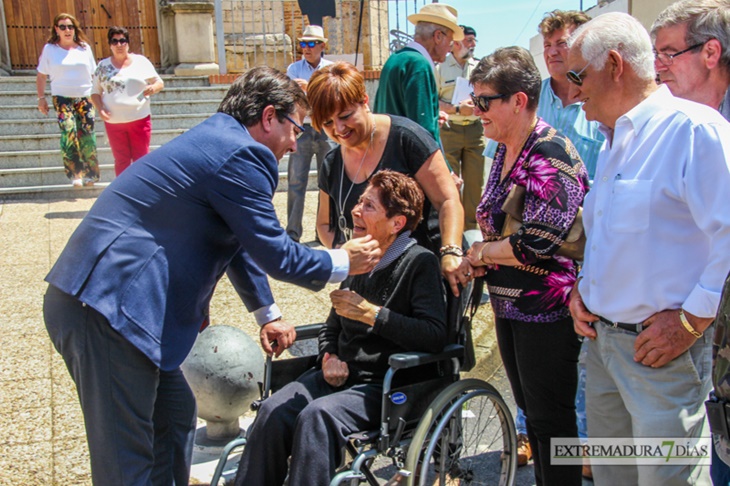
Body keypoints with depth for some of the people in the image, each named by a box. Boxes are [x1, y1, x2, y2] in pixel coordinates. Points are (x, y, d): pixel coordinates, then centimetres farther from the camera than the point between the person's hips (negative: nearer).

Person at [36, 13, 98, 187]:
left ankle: (91, 174, 9)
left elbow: (94, 74, 12)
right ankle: (76, 174, -15)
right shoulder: (49, 49, 5)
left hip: (85, 97, 1)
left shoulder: (85, 47, 8)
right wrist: (41, 97, 3)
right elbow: (41, 75, 9)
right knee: (68, 132, -17)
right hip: (62, 98, -1)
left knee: (87, 135, -2)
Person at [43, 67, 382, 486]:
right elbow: (274, 253, -10)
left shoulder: (216, 140, 20)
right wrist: (342, 264, 7)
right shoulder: (241, 156, -13)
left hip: (98, 299, 11)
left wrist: (268, 314, 33)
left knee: (176, 415, 20)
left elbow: (240, 241, 28)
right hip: (108, 310, -11)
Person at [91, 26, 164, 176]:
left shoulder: (141, 61, 5)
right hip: (114, 122, 1)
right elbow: (95, 92, 11)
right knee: (121, 161, 7)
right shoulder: (103, 66, 8)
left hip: (139, 119, -1)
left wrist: (154, 88, -17)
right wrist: (100, 109, -7)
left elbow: (160, 83, 7)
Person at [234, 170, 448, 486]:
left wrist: (371, 313, -21)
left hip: (388, 387, -6)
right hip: (340, 375, 6)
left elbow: (435, 336, -18)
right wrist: (329, 358, 1)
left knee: (318, 415, -31)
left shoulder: (420, 263, -7)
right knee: (273, 410, -18)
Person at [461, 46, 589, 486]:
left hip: (547, 311, -9)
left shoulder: (551, 154, -19)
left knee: (550, 419, 4)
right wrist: (482, 256, 0)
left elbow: (536, 244, -26)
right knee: (531, 411, 20)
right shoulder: (505, 151, 10)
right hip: (509, 306, 9)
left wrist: (481, 252, -10)